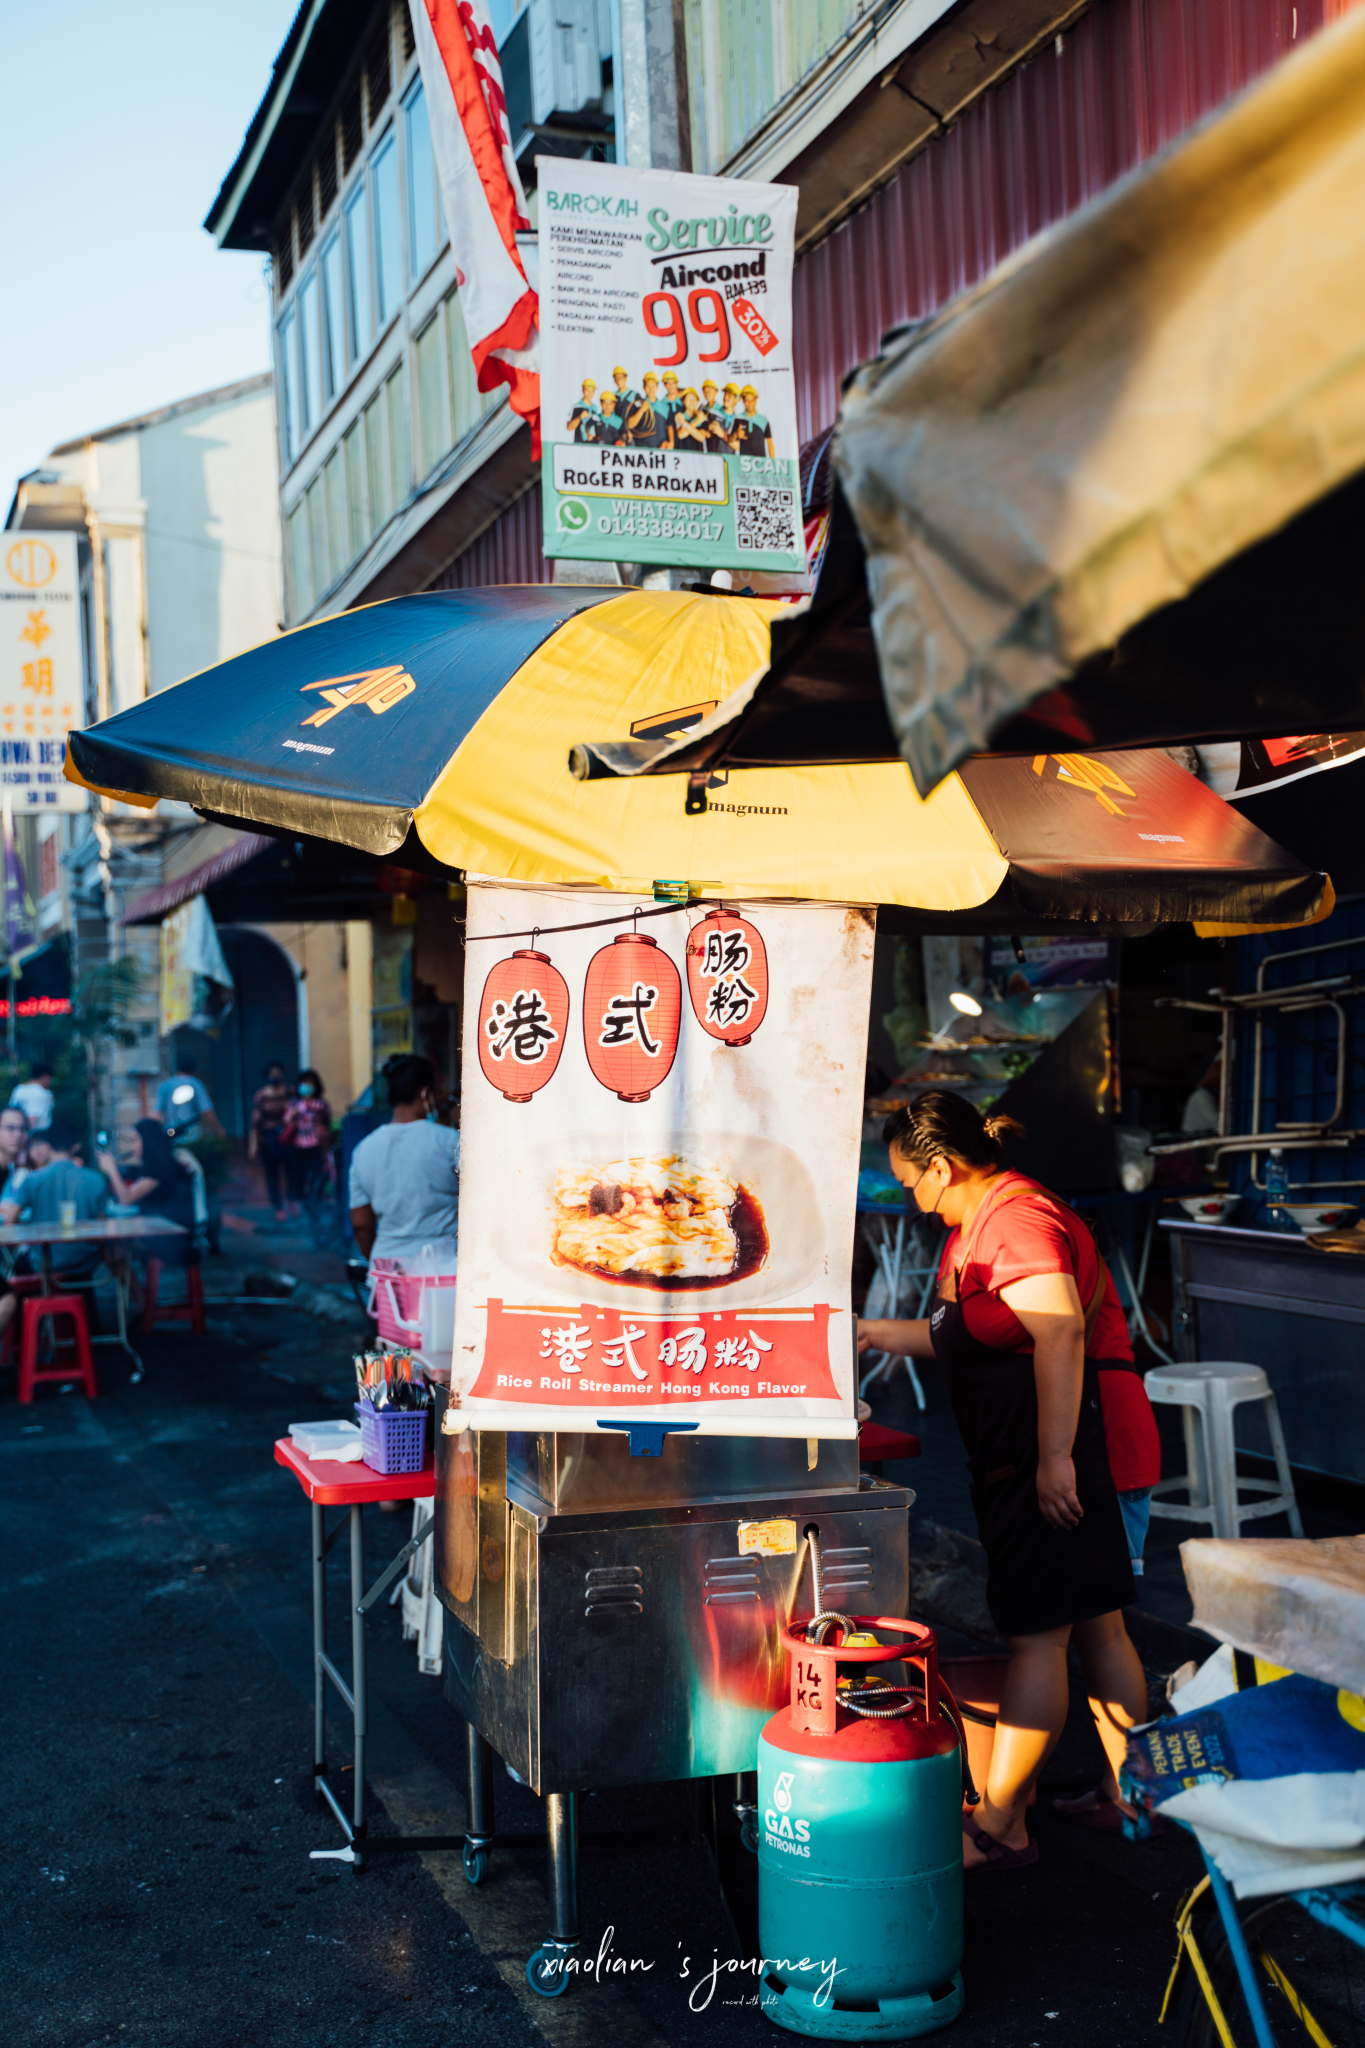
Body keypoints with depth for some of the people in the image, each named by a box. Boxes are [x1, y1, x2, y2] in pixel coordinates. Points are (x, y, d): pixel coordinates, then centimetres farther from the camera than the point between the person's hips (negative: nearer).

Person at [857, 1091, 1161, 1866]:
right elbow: (969, 1338, 25)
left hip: (1070, 1445, -11)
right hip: (1041, 1454, 11)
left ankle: (999, 1828, 0)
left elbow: (1061, 1334, -26)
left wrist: (1056, 1459, -28)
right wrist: (880, 1334, 25)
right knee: (1097, 1625, 16)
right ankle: (1128, 1797, 26)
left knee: (1037, 1633, -6)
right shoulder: (977, 1223, 17)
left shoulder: (1016, 1218, -17)